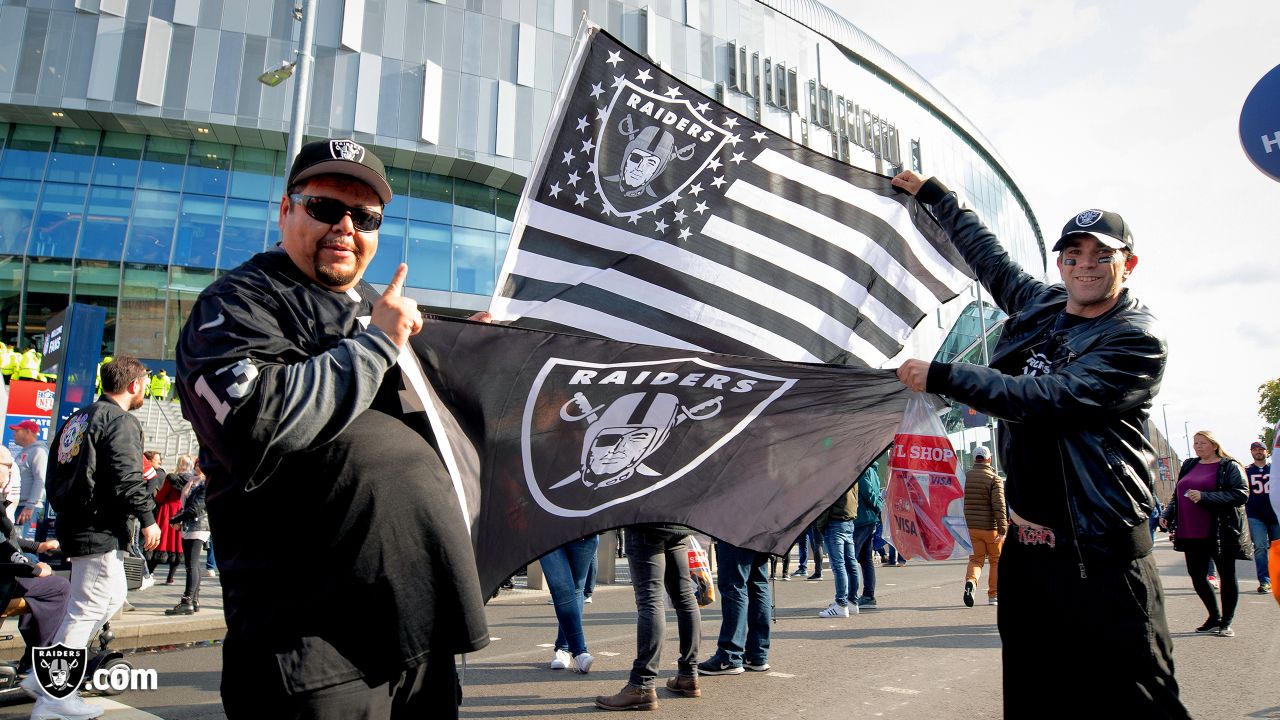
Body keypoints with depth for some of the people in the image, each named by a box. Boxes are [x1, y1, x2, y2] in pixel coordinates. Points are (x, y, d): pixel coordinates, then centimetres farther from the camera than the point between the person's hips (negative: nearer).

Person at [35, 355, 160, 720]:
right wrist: (147, 519, -14)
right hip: (101, 530, -10)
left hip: (73, 523, 10)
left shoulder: (77, 419, 18)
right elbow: (127, 476, -21)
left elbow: (55, 475, 21)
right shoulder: (120, 421, -12)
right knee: (89, 607, -3)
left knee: (113, 597, 17)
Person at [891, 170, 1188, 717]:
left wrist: (941, 377, -18)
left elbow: (1044, 398, -21)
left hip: (1099, 555, -6)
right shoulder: (1039, 305, 11)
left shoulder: (1138, 340, -9)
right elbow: (985, 250, 25)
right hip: (1026, 545, 7)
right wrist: (931, 192, 35)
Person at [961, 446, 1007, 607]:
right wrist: (1003, 529, -20)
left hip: (970, 527, 3)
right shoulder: (994, 479, -10)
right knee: (996, 560, 14)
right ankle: (993, 595, 18)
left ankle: (971, 581, -18)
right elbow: (999, 505, -18)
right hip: (990, 527, -3)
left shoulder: (964, 477, 4)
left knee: (976, 559, 11)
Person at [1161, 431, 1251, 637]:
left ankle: (1226, 622, 19)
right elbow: (1177, 494, 18)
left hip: (1221, 532, -5)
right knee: (1197, 576, 9)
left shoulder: (1229, 466, -4)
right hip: (1191, 533, 6)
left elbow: (1241, 495, -15)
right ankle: (1214, 617, 28)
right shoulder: (1188, 465, 13)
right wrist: (1168, 513, 4)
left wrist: (1205, 497, -23)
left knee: (1227, 576, 7)